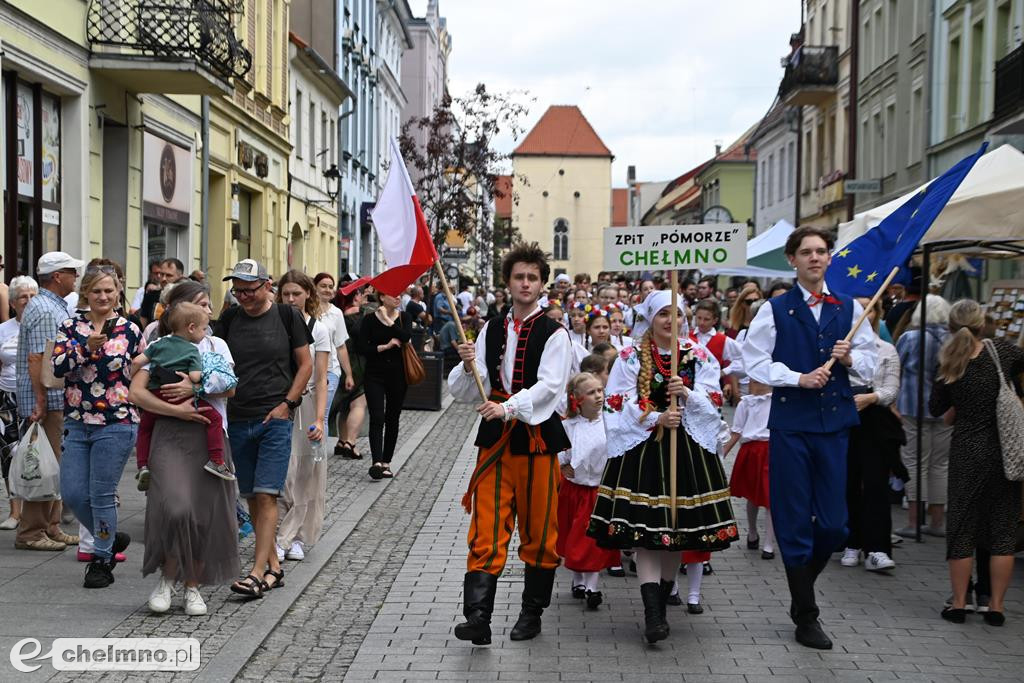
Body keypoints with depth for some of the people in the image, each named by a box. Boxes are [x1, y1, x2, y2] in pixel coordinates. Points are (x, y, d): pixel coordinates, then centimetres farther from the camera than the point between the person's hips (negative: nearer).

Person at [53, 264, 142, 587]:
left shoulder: (130, 330, 2)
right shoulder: (71, 327, 5)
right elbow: (58, 366, -9)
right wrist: (87, 347, -22)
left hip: (117, 425, -3)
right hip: (77, 424, 3)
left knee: (101, 495, -1)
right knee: (72, 494, 3)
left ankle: (102, 559, 17)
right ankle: (112, 538, 28)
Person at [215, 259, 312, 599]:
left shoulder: (286, 316, -1)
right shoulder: (229, 320, 8)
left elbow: (306, 364, 2)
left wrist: (287, 403, -6)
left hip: (275, 419, -4)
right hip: (238, 420, 4)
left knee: (266, 494, -10)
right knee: (251, 496, 9)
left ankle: (258, 572, -12)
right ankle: (273, 565, 20)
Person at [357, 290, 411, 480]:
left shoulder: (404, 318, 5)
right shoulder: (370, 319, -1)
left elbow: (407, 336, -16)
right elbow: (362, 347, -7)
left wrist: (389, 321, -17)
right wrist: (385, 346, -14)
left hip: (397, 374, 3)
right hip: (375, 374, -3)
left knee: (392, 420, 8)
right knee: (377, 418, -14)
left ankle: (386, 462, 17)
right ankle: (377, 462, -23)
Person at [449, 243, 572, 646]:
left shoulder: (554, 334, -3)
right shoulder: (491, 330, 11)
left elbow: (549, 386, -16)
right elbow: (468, 392, 8)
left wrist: (508, 407, -28)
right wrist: (469, 367, -13)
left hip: (536, 438, -3)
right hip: (495, 438, 3)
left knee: (537, 530, 7)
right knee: (486, 530, -4)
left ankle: (532, 613, 21)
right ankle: (478, 618, -7)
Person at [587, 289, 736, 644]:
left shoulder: (698, 356, 8)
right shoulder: (631, 357, 3)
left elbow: (713, 401, 3)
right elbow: (620, 404, -3)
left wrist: (687, 393, -15)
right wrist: (656, 419, -15)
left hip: (688, 449, 2)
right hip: (643, 448, -2)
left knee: (677, 527, 5)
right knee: (645, 527, -11)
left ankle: (661, 605, 21)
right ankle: (653, 614, -14)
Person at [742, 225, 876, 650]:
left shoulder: (849, 308, 10)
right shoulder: (775, 309, 2)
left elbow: (869, 364, 13)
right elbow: (755, 363, -2)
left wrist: (850, 359, -9)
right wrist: (798, 378, -14)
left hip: (835, 423, 3)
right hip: (791, 425, -3)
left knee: (833, 524, 4)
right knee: (795, 521, 2)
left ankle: (802, 592, 30)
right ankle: (806, 617, 14)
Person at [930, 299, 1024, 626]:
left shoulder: (950, 367, -9)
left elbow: (936, 409, 4)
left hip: (966, 455, -1)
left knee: (962, 527, 10)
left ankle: (959, 604, 16)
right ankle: (996, 606, 12)